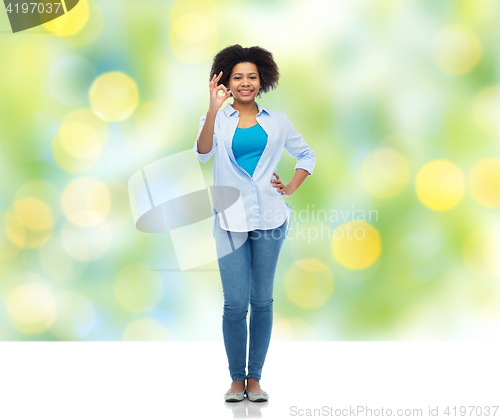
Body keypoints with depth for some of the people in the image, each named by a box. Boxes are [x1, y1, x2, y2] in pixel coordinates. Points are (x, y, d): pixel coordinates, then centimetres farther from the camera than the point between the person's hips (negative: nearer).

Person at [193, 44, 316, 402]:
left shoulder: (277, 121, 10)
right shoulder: (217, 120, 5)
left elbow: (307, 155, 22)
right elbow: (203, 153, -15)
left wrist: (291, 189, 8)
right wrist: (214, 109, -26)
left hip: (269, 219, 2)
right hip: (231, 221, -1)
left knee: (262, 301, 5)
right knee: (235, 303, -4)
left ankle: (255, 378, 14)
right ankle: (236, 379, 9)